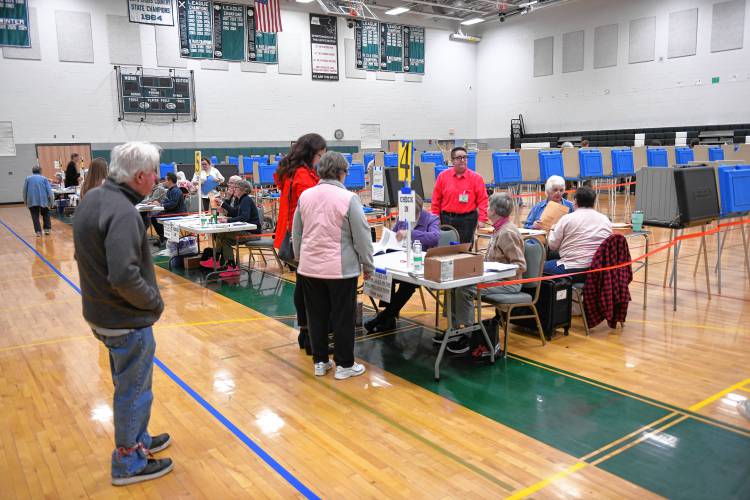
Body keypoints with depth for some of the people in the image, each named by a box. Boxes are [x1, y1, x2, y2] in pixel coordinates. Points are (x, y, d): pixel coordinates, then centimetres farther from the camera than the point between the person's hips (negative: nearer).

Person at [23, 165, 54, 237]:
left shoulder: (28, 179, 11)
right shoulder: (44, 178, 6)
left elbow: (24, 191, 13)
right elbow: (49, 190, -2)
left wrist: (25, 201, 22)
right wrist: (51, 200, -1)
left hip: (32, 200, 0)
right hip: (43, 199, 0)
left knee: (35, 216, 3)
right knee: (45, 214, 17)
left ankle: (38, 231, -2)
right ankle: (47, 229, 11)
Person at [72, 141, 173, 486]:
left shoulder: (92, 198, 3)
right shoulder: (122, 213, -27)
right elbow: (125, 277, -35)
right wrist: (154, 301, -17)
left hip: (101, 313, 9)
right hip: (126, 320, -9)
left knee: (127, 384, 25)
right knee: (134, 391, 8)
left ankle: (138, 440, 43)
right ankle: (128, 463, 25)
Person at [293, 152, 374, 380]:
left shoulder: (305, 196, 3)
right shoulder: (348, 198, -13)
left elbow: (296, 233, 12)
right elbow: (362, 236, -9)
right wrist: (368, 265, 2)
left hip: (309, 268, 5)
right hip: (340, 269, -5)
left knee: (317, 316, 14)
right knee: (343, 317, 6)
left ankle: (320, 361, 25)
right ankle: (344, 365, 16)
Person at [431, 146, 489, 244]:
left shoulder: (476, 177, 0)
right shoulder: (443, 176, 3)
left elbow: (482, 200, -4)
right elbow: (436, 200, 5)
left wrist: (482, 219, -12)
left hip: (467, 220, -1)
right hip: (446, 218, 2)